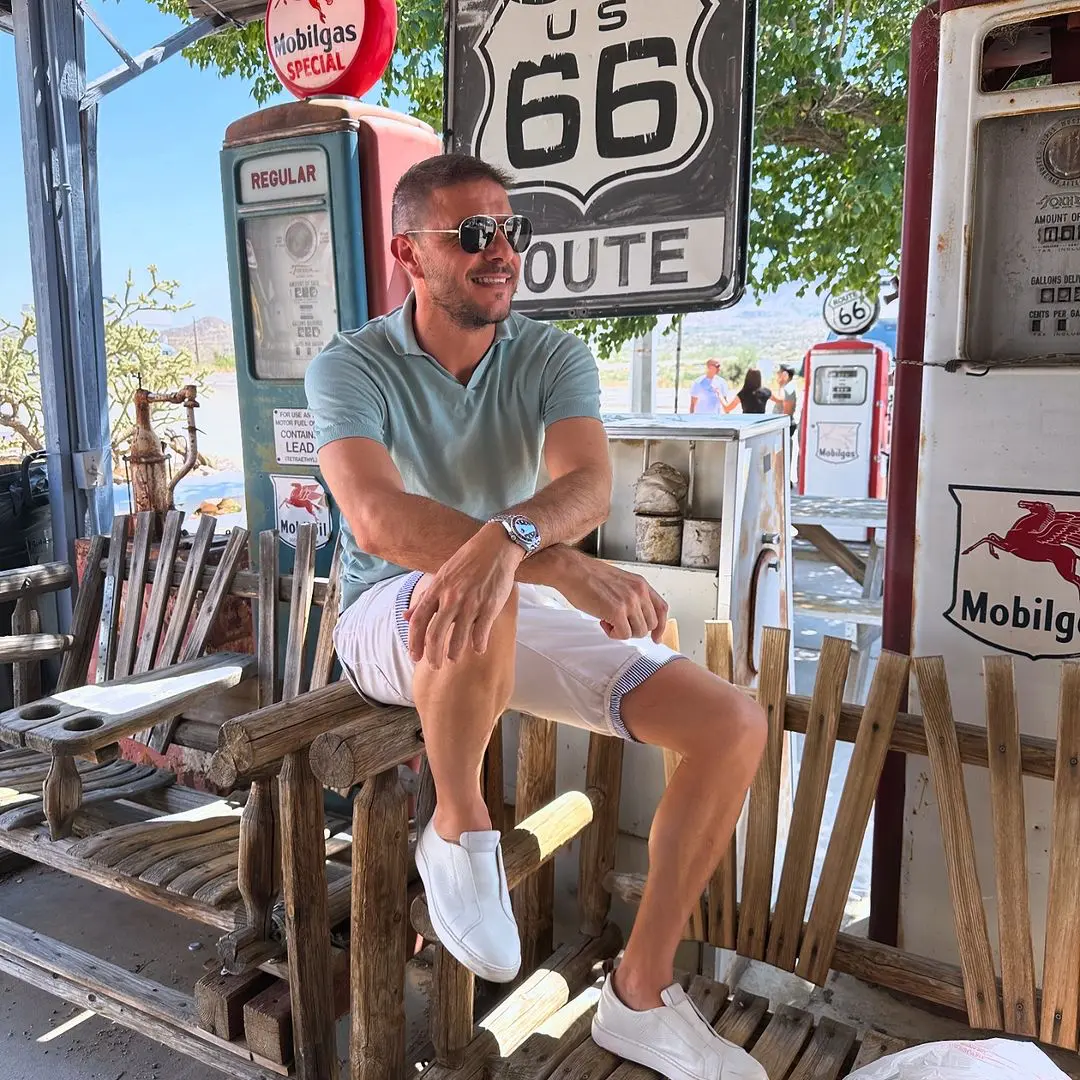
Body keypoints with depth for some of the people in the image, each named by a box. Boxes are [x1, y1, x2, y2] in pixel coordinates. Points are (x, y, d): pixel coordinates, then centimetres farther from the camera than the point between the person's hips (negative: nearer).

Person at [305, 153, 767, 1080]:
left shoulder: (554, 358, -3)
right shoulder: (352, 367, -12)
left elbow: (588, 483, -22)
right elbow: (377, 519, -30)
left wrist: (507, 537, -46)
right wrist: (561, 565, -43)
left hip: (525, 617, 4)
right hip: (392, 622, -3)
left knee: (734, 725, -12)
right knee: (486, 604, -42)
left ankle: (641, 997, 3)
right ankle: (459, 830, -11)